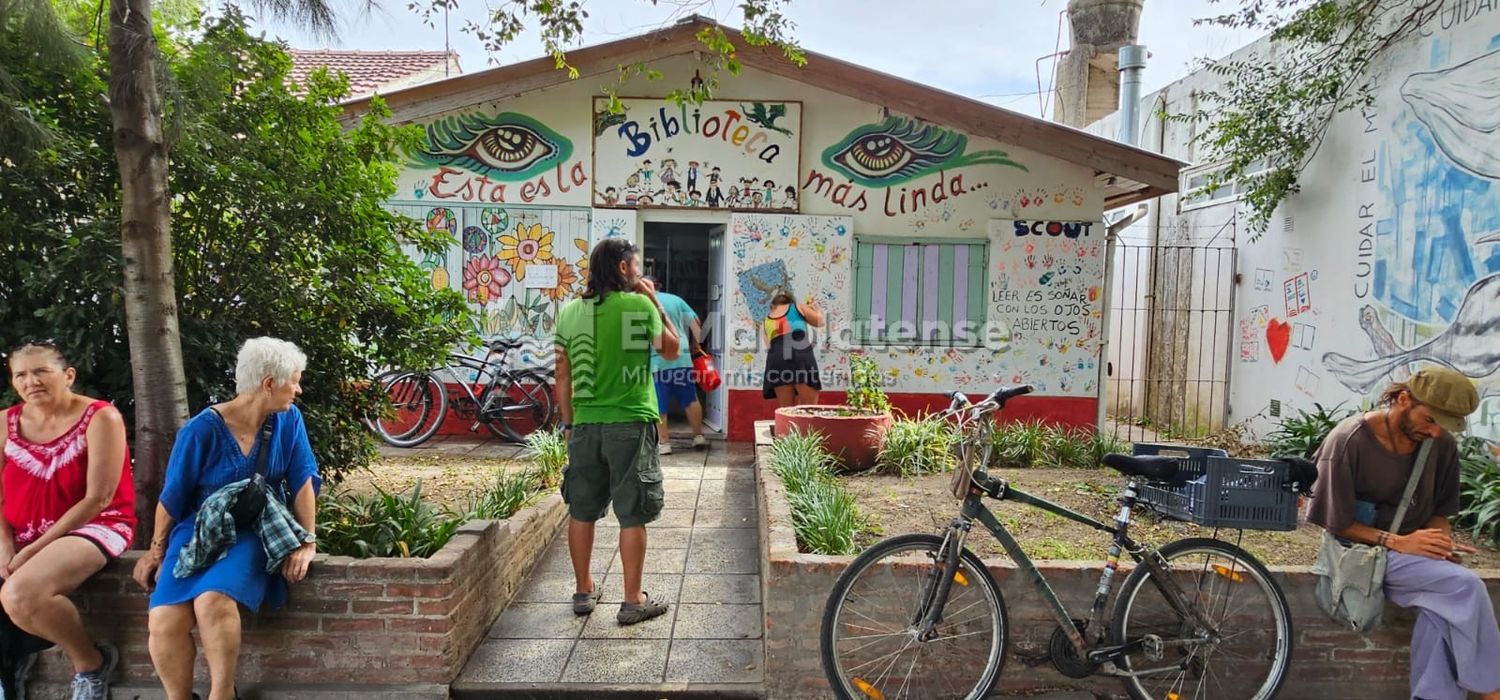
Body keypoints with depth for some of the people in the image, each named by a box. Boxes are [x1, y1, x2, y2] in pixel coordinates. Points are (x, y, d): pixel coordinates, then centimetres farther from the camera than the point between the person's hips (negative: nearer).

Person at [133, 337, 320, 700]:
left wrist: (307, 541, -7)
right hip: (201, 528, 0)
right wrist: (157, 550, 7)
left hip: (257, 529, 0)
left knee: (213, 602, -30)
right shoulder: (202, 429, -8)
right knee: (164, 622, -21)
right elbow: (173, 496, 1)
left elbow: (304, 481, -1)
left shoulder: (288, 419, -1)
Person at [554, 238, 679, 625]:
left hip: (586, 425, 5)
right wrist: (655, 302, 9)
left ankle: (584, 591, 28)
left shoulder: (570, 311, 5)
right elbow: (670, 349, 5)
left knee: (582, 511, 15)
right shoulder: (640, 305, -9)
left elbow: (563, 375, 8)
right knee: (632, 515, 4)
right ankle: (633, 601, 11)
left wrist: (569, 422, 17)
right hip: (630, 423, -5)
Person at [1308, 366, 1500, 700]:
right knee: (1464, 586, -24)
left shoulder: (1442, 445, -1)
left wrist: (1442, 541, -10)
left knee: (1443, 605, -28)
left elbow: (1440, 511, 12)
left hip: (1416, 546, 5)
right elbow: (1336, 523, -14)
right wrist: (1398, 542, -24)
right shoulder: (1349, 441, -17)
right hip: (1366, 548, -5)